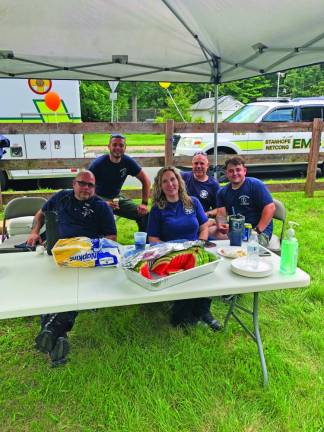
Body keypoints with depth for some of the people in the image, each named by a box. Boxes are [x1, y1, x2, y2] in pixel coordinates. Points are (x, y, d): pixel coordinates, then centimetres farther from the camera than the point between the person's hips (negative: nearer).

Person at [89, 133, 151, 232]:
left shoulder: (128, 162, -8)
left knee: (145, 215, -7)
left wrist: (144, 203, -11)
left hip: (117, 197, 4)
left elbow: (146, 180, -2)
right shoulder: (98, 164, -18)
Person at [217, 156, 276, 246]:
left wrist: (257, 230, -15)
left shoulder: (255, 185, -3)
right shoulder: (222, 192, 12)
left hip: (260, 230, -6)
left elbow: (270, 208, -9)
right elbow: (221, 213, 4)